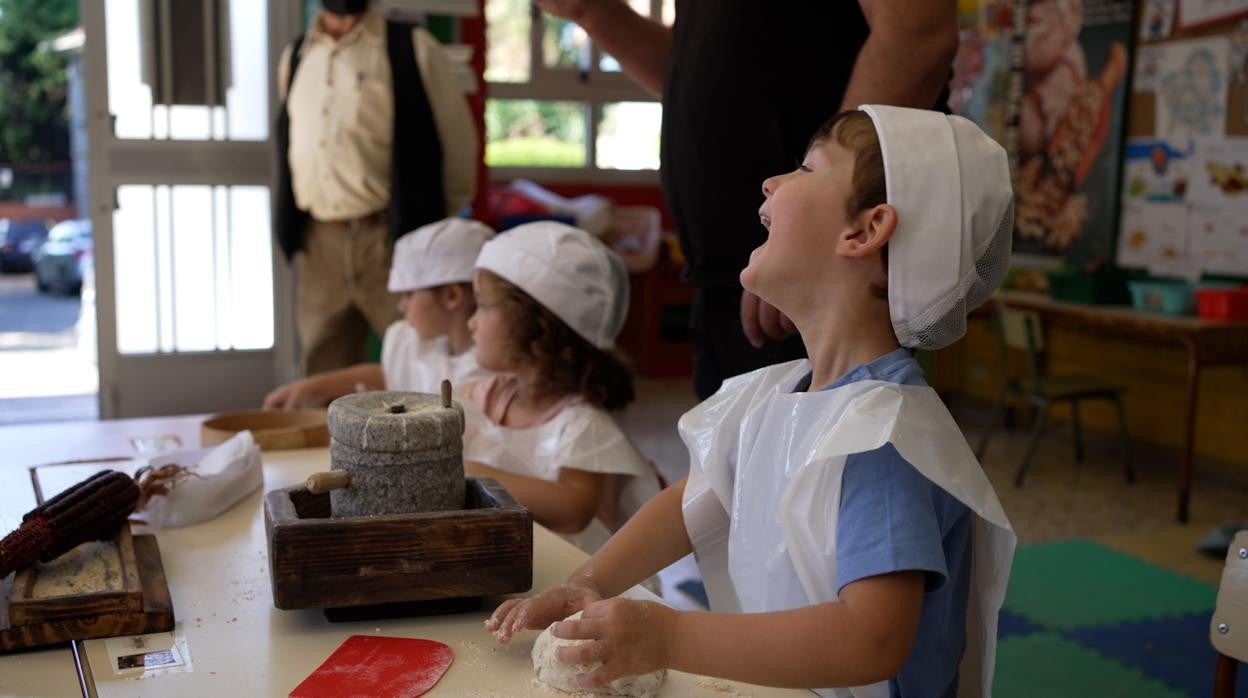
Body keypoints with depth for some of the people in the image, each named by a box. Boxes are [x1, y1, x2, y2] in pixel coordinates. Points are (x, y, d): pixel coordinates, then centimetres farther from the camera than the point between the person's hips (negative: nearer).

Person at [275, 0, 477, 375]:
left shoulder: (413, 49, -1)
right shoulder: (294, 57, 14)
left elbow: (457, 139, 1)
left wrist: (434, 228, 6)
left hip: (394, 241, -4)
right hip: (318, 245, 4)